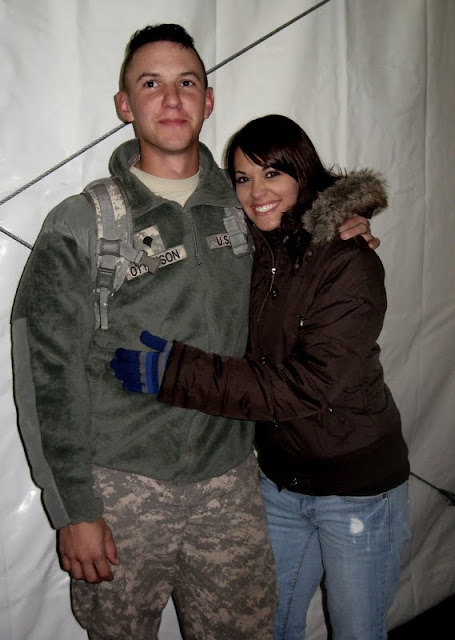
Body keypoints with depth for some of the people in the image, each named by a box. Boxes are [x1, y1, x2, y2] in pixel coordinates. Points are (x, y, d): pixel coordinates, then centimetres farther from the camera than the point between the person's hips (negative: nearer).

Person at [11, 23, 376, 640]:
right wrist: (73, 511, -9)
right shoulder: (80, 224, -7)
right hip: (121, 491, -2)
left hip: (231, 484, 3)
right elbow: (46, 376, -8)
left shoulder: (244, 207, 4)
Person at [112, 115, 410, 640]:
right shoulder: (248, 258, -2)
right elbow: (239, 361, 2)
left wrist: (170, 369, -32)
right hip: (279, 482, 5)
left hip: (358, 488, -4)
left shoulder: (349, 264, -20)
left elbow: (308, 385, -29)